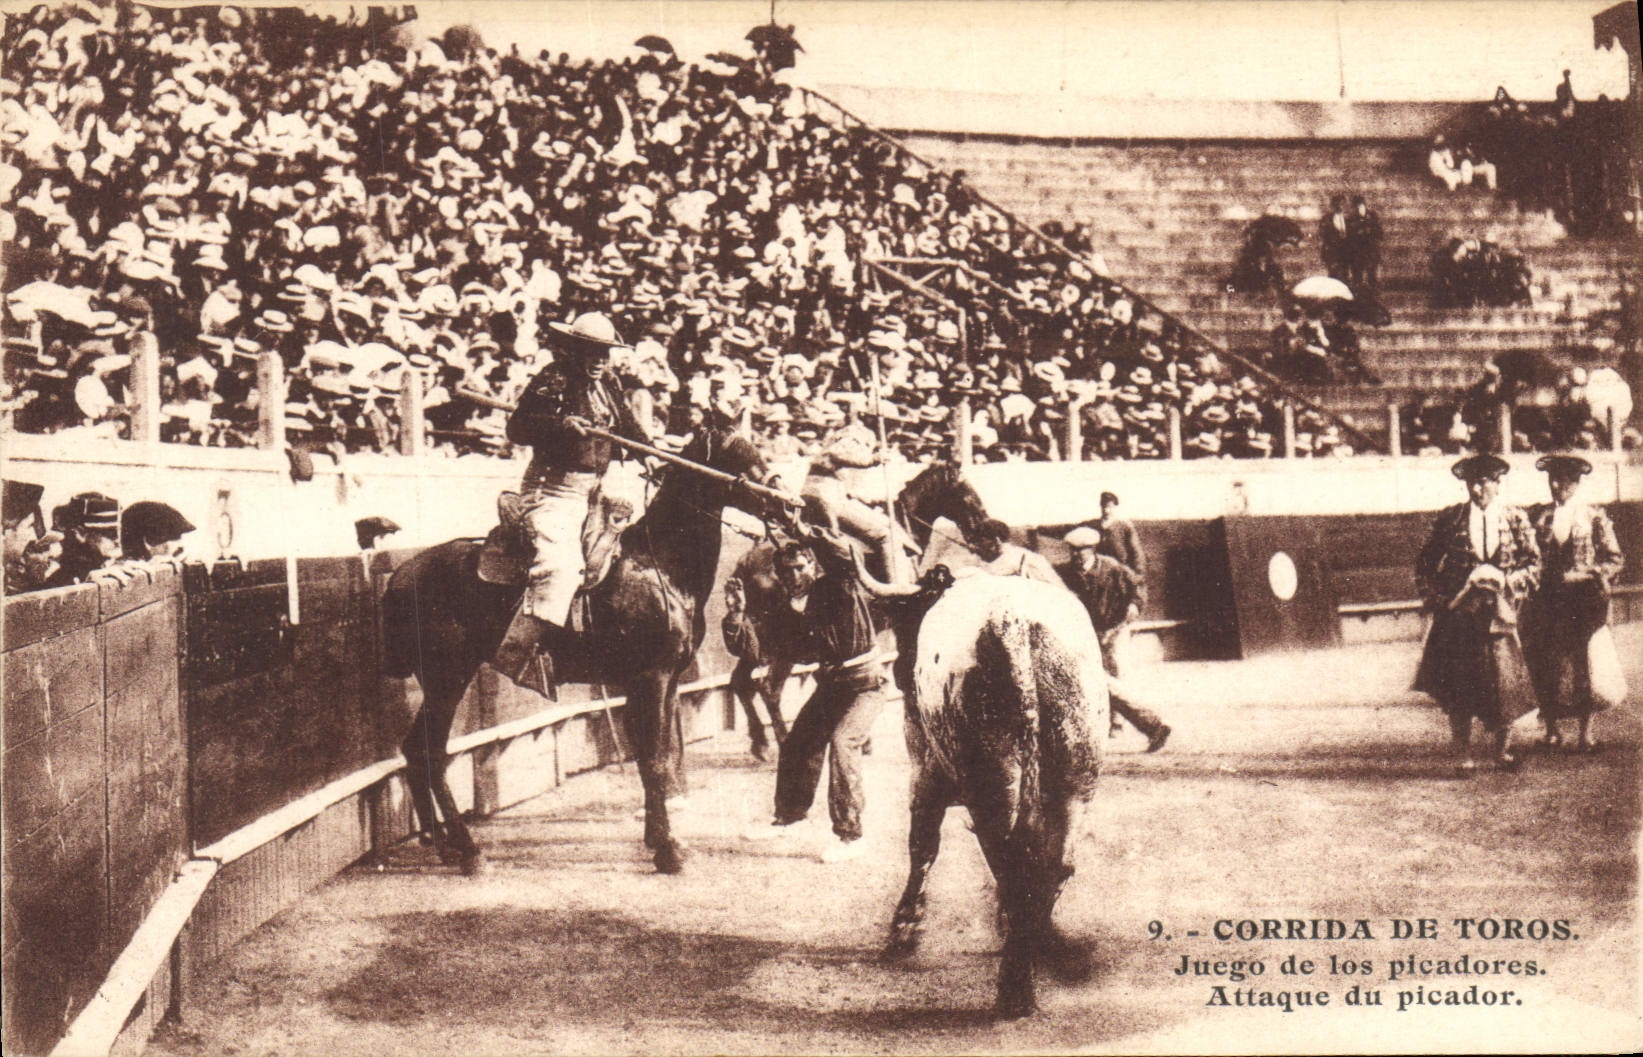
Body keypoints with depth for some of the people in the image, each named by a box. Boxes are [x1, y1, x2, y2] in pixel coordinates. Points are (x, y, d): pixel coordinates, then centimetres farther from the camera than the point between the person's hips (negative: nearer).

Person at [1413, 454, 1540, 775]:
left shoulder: (1515, 519, 6)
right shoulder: (1451, 519, 5)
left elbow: (1533, 566, 7)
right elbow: (1424, 563, 12)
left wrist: (1502, 579, -8)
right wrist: (1436, 598, 2)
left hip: (1498, 613, 0)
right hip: (1456, 613, 0)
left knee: (1504, 683, -3)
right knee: (1456, 690, 1)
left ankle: (1502, 751, 16)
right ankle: (1465, 757, 12)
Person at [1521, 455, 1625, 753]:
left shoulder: (1594, 519, 4)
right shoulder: (1537, 516, 9)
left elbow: (1615, 560, 4)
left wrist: (1588, 576, -8)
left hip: (1583, 603, -2)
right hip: (1545, 602, 2)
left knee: (1583, 666, -2)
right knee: (1544, 667, -1)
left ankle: (1586, 733, 8)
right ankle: (1551, 731, 11)